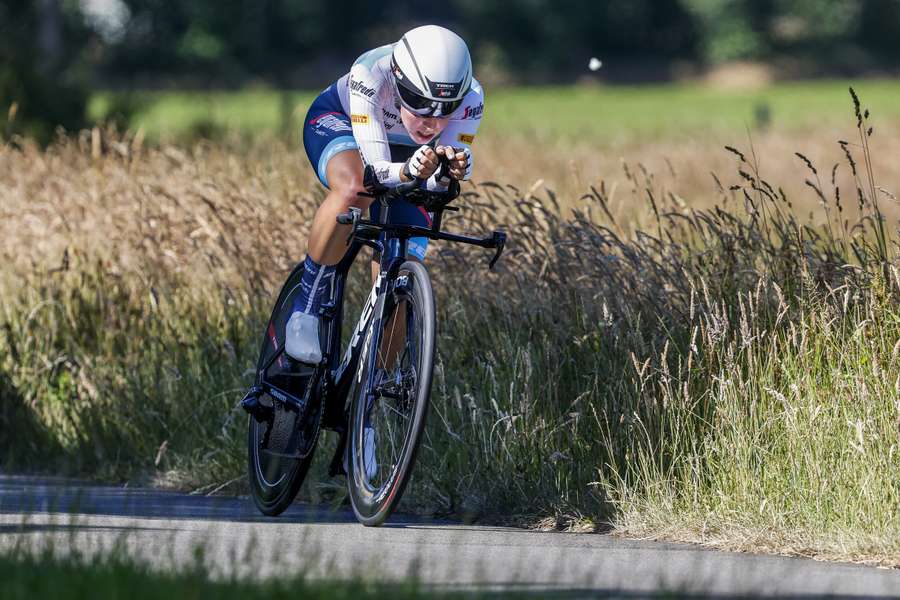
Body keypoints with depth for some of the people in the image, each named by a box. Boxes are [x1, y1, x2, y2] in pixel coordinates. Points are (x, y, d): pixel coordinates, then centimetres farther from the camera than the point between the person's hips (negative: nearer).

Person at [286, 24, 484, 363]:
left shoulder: (470, 97, -33)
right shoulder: (370, 76, -41)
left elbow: (438, 184, -31)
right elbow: (375, 169, -42)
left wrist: (450, 173, -54)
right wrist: (408, 173, -63)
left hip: (406, 152, 3)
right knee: (355, 189, -39)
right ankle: (304, 310, -25)